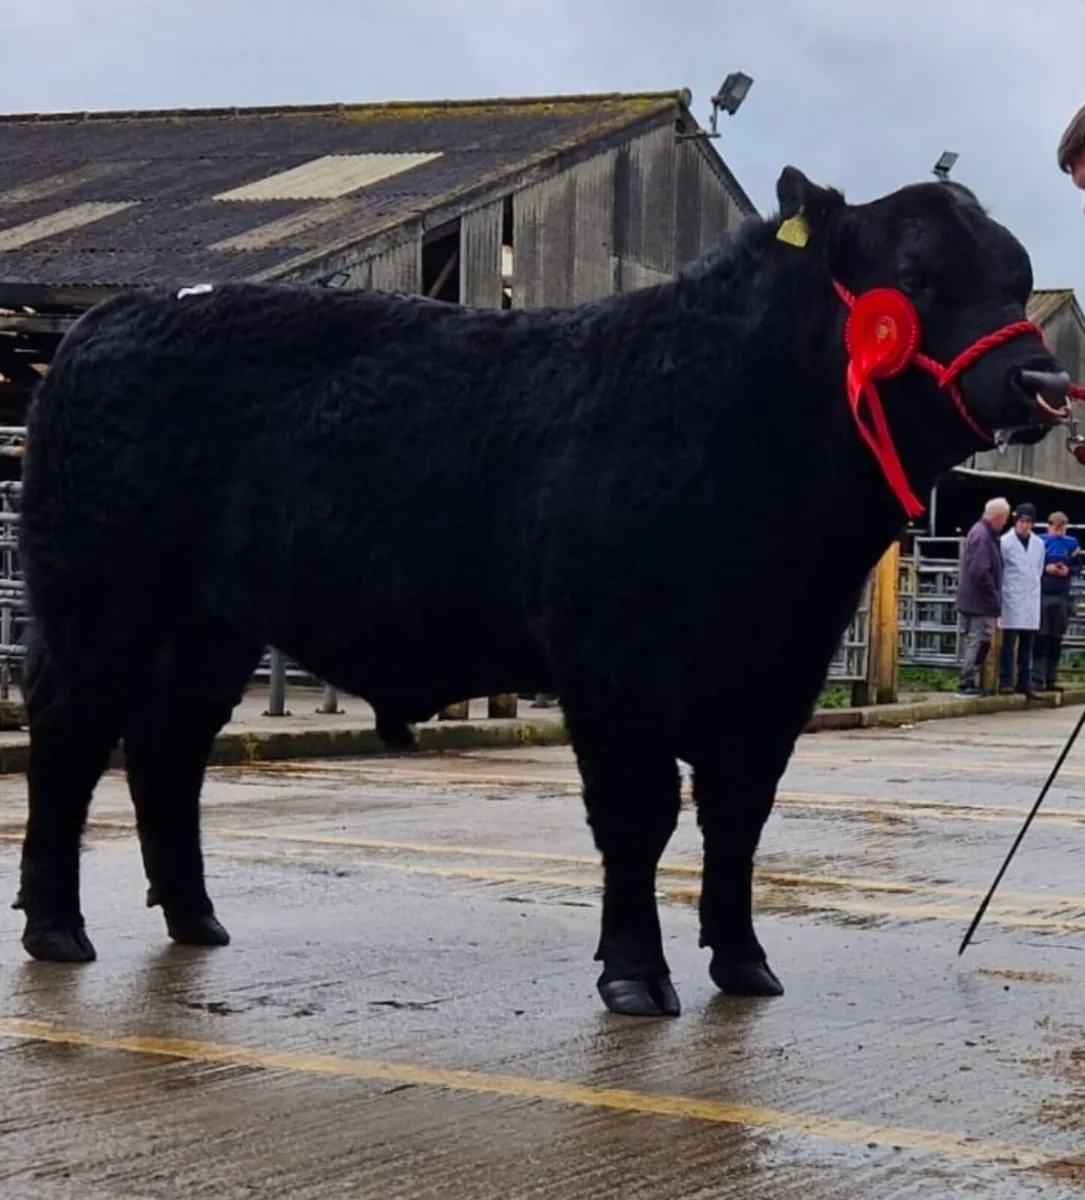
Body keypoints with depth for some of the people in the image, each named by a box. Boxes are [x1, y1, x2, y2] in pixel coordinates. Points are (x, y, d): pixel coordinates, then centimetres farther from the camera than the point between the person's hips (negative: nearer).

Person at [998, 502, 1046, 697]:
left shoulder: (1038, 543, 8)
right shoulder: (1005, 542, -7)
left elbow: (1039, 571, 16)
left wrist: (1032, 590, 11)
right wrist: (999, 597, -4)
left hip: (1031, 601, 5)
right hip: (1011, 600, -5)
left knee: (1027, 643, 7)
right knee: (1009, 642, -4)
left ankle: (1024, 682, 12)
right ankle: (1005, 681, -1)